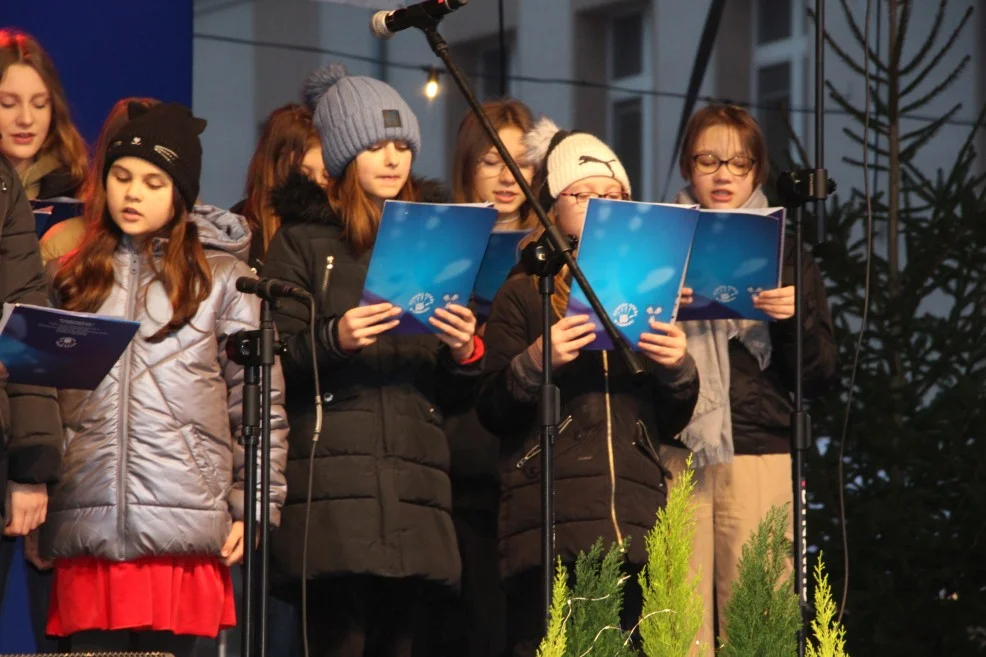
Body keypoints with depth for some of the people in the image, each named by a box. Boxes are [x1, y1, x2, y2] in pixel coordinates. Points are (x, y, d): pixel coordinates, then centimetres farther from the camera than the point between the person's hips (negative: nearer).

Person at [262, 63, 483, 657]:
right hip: (332, 486, -4)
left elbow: (458, 397, 20)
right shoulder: (304, 242, 10)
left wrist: (465, 354, -2)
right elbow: (274, 359, 0)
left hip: (416, 489, 4)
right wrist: (333, 339, -17)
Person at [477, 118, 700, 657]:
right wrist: (535, 362, -15)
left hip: (637, 521, 3)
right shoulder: (523, 295, 9)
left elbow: (672, 422, 20)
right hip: (550, 525, -3)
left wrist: (678, 368, 0)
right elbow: (491, 412, 2)